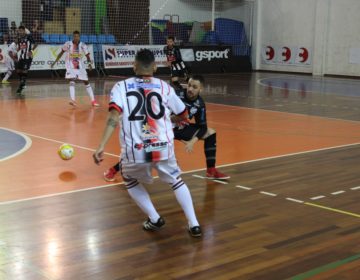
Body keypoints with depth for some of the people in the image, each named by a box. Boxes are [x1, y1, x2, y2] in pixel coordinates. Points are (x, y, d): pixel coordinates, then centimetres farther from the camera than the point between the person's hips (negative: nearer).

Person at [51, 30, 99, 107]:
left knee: (86, 81, 5)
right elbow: (62, 52, 1)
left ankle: (93, 100, 12)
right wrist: (55, 62, 0)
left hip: (80, 65, 2)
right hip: (70, 65, -2)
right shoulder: (68, 44, -12)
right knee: (72, 80, -21)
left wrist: (89, 64, -23)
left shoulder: (82, 45, -10)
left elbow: (87, 55, -5)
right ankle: (72, 99, -27)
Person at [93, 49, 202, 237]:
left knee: (131, 181, 31)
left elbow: (114, 116, -11)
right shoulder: (164, 87, 11)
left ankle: (154, 219, 22)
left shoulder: (121, 87, 6)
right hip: (163, 147, 1)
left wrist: (102, 146, -16)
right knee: (176, 181, 28)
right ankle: (193, 224, 18)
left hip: (135, 150, -1)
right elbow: (184, 115, 23)